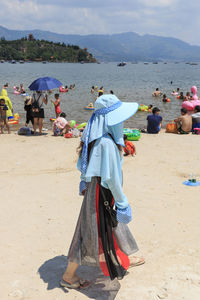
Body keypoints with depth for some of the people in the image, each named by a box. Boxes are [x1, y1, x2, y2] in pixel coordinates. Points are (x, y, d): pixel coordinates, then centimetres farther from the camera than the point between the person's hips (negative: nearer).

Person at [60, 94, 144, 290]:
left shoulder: (94, 136, 0)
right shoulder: (107, 142, -29)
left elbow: (83, 163, 9)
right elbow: (111, 176, -26)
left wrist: (84, 182, 20)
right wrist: (122, 202, -17)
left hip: (94, 187, 10)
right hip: (102, 192, -10)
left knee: (114, 225, 26)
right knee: (92, 232, 5)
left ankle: (125, 260, 49)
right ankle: (68, 276, 21)